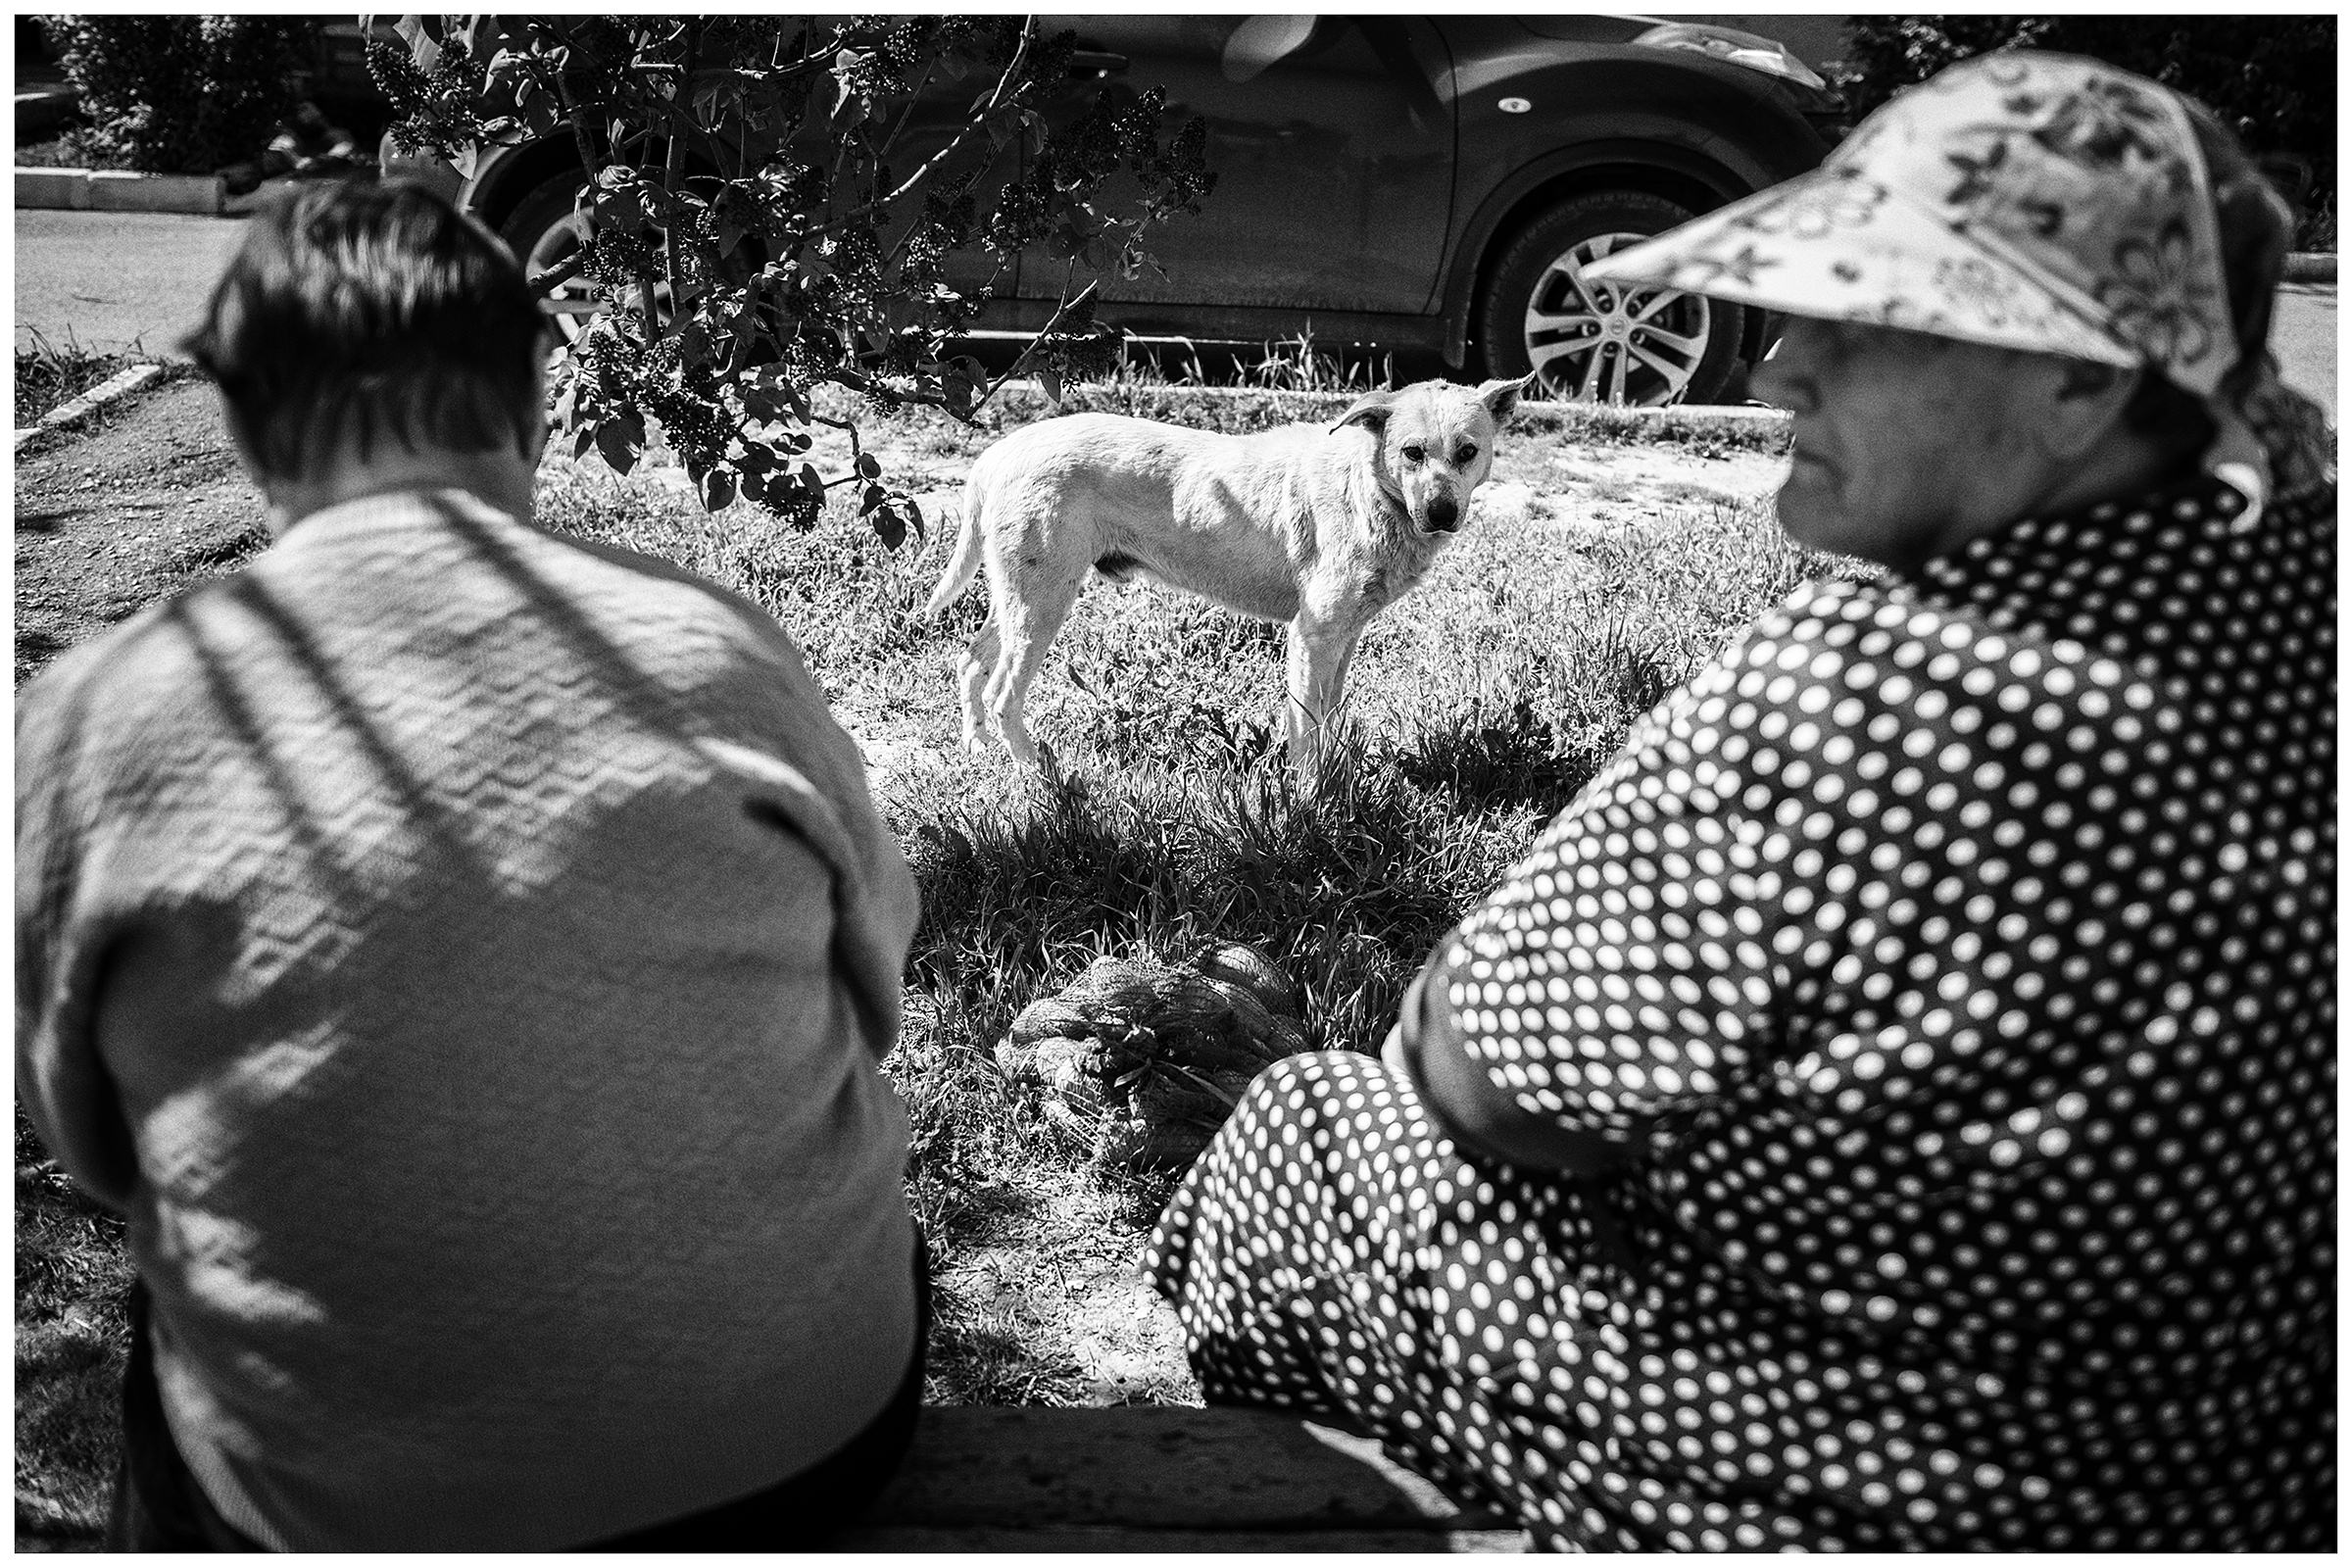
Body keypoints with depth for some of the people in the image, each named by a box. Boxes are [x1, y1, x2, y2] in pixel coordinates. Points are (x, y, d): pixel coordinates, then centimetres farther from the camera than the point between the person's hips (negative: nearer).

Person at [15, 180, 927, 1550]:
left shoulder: (91, 721, -12)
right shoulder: (715, 644, -13)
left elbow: (91, 1142, 1)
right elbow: (878, 987, 2)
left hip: (360, 1515, 1)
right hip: (816, 1438, 0)